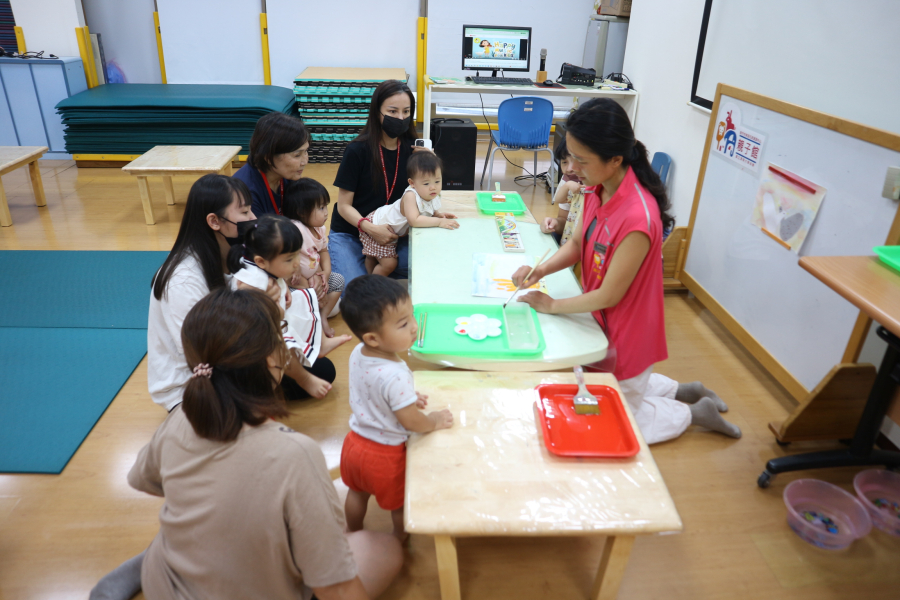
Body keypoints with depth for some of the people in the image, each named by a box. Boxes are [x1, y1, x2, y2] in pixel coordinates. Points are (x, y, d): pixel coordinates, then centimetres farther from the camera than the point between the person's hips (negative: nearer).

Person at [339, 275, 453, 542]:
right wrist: (435, 421, -9)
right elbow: (411, 422, -28)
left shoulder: (357, 354, -14)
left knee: (357, 494, 32)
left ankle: (354, 536, 55)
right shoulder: (395, 376, -38)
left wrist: (407, 398, 5)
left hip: (355, 441, 7)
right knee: (399, 505, 23)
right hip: (385, 454, -7)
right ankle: (400, 541, 47)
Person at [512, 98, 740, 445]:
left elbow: (609, 296, -26)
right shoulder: (596, 192, -9)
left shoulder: (638, 217, -35)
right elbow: (578, 244, 4)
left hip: (627, 337, -8)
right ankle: (683, 392, 39)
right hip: (603, 324, 8)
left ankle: (693, 413, 28)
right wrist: (541, 270, -13)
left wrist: (553, 306, -14)